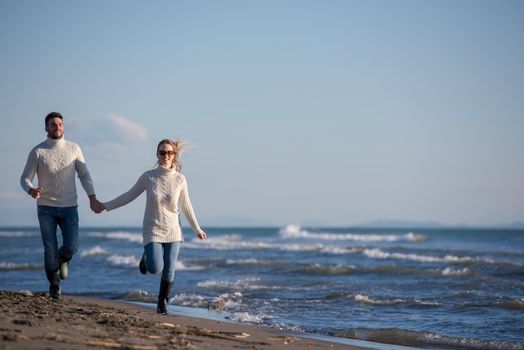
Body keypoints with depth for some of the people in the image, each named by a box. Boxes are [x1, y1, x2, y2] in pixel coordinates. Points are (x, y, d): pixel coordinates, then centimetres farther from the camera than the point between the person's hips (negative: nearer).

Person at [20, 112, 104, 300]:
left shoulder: (74, 149, 1)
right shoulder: (37, 152, -5)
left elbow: (84, 175, 8)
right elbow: (25, 178, -2)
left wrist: (92, 198, -3)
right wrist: (31, 190, -25)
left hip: (69, 207, 1)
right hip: (46, 208, -1)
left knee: (71, 247, -11)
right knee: (50, 250, -3)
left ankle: (63, 259, 27)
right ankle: (54, 286, 18)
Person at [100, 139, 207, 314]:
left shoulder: (180, 179, -3)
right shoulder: (148, 177, -6)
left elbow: (186, 207, 9)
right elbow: (129, 196, 6)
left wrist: (197, 230, 15)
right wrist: (106, 206, 5)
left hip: (172, 232, 1)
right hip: (152, 230, -1)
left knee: (169, 270, -3)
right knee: (155, 268, -16)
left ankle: (162, 303, 17)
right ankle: (147, 258, 20)